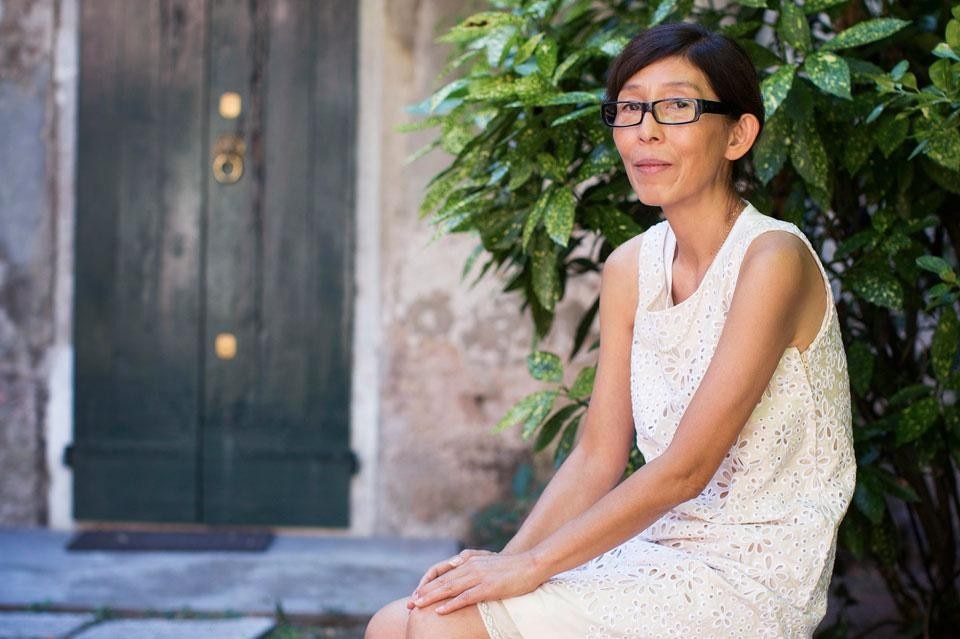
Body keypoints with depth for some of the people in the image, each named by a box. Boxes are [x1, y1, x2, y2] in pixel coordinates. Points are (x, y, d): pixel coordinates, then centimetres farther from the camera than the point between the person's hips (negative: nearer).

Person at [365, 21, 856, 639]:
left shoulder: (772, 259, -15)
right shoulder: (631, 267, 8)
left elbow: (685, 469, -19)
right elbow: (597, 458, 8)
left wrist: (532, 564, -17)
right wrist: (505, 562, -6)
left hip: (748, 579, -6)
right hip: (659, 550, 7)